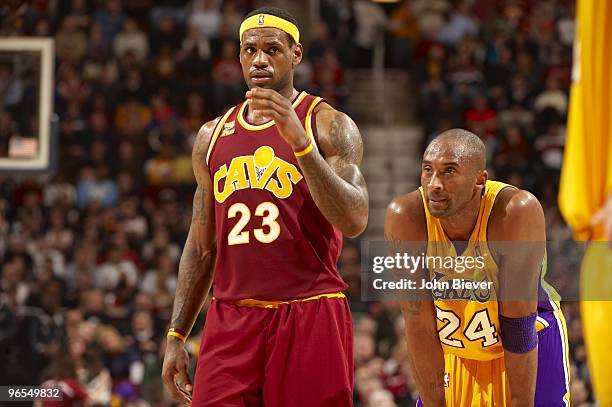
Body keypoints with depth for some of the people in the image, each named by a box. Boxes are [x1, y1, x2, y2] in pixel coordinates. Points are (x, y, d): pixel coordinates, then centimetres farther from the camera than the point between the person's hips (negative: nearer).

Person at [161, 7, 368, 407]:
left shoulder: (329, 125, -1)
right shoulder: (213, 136, 14)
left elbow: (355, 221, -15)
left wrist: (300, 141, -25)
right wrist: (176, 336, 12)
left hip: (309, 318, -4)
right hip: (230, 320, 4)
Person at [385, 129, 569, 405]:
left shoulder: (518, 212, -31)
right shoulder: (405, 217, -25)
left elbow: (518, 327, -26)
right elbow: (419, 326, -19)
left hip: (530, 351, -2)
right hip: (450, 353, 2)